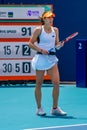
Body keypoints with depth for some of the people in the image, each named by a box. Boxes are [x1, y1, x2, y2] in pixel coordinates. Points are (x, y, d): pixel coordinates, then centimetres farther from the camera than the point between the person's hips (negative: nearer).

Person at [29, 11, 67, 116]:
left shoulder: (55, 30, 9)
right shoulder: (38, 30, -4)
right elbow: (30, 43, -4)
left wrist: (59, 44, -6)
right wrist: (41, 50, -15)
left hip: (52, 58, 4)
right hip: (41, 57, -4)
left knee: (56, 82, -5)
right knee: (39, 84, 3)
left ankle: (55, 108, 5)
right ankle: (39, 109, 14)